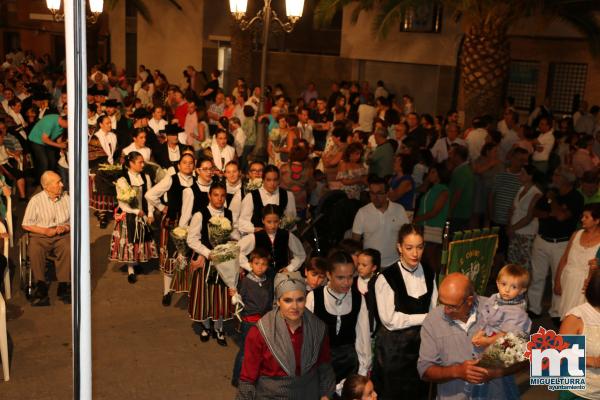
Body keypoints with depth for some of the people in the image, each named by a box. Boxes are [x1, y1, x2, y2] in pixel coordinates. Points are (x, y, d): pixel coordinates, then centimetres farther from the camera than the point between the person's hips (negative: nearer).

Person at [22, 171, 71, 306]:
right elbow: (26, 224, 0)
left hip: (63, 234, 1)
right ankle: (41, 288, -23)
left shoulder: (66, 198, 7)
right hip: (40, 235, -1)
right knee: (35, 251, -33)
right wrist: (46, 231, -11)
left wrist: (66, 227, -13)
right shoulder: (36, 200, 1)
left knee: (69, 248, -32)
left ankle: (63, 287, -24)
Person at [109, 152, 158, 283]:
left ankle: (137, 262, 29)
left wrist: (150, 214, -5)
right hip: (128, 216, -4)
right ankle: (131, 269, 14)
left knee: (142, 240, 10)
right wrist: (136, 211, -14)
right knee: (129, 241, 3)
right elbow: (122, 203, -11)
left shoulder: (146, 177, 0)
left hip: (143, 215, 4)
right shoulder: (122, 180, -12)